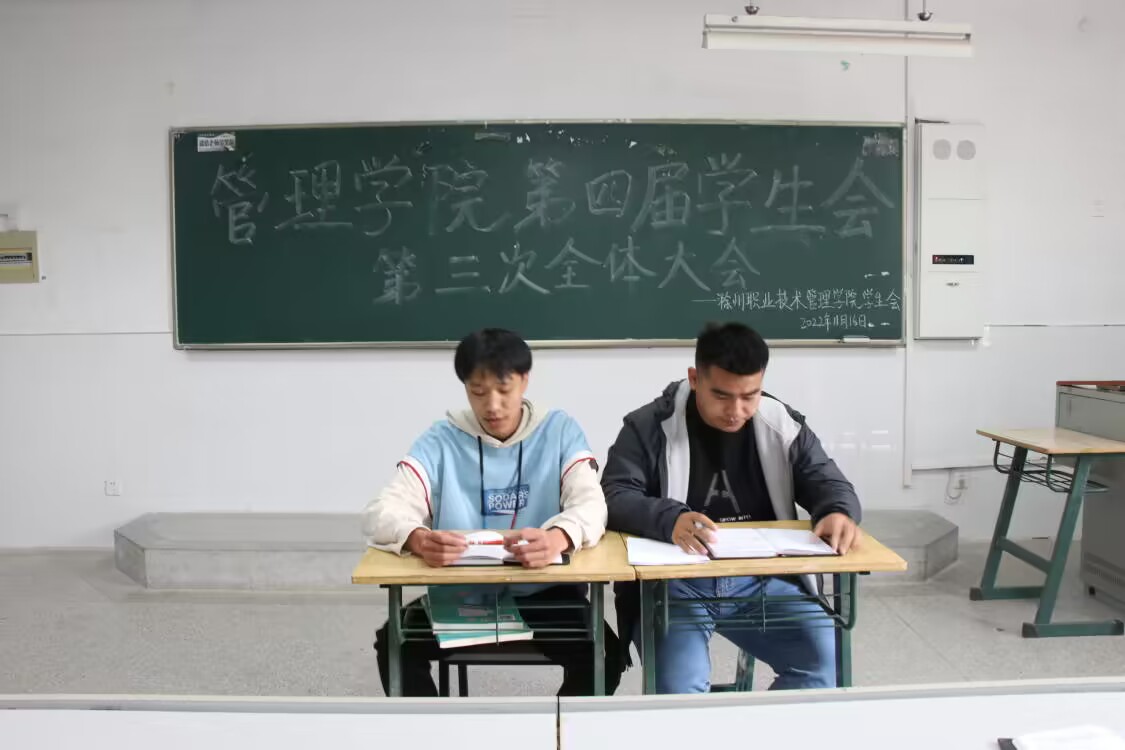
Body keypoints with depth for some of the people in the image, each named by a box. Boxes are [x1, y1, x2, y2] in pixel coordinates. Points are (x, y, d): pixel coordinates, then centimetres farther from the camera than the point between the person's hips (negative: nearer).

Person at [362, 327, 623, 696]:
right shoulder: (442, 439, -3)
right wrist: (416, 538, -38)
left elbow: (591, 503, -15)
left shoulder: (559, 430, -3)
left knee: (603, 653, -24)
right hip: (459, 595, 1)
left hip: (545, 594, 0)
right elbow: (382, 511, -12)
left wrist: (558, 536, -41)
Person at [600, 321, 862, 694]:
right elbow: (614, 497, -14)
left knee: (825, 658, -17)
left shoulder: (783, 425, 3)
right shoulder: (650, 426, -6)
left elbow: (828, 482, 7)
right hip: (673, 583, -3)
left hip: (761, 581, 4)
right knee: (678, 686, -28)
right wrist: (670, 520, -35)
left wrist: (839, 512, -20)